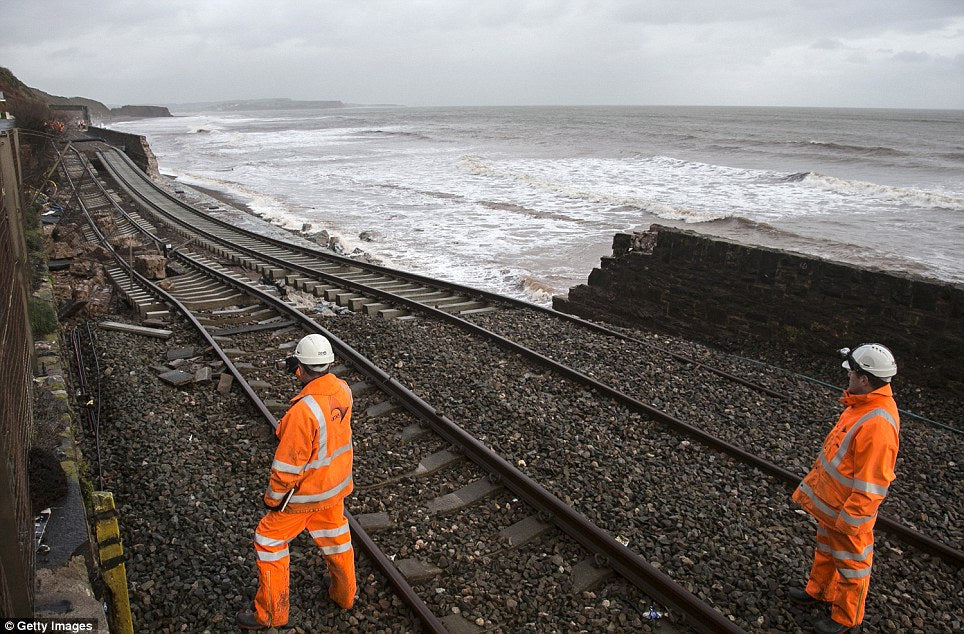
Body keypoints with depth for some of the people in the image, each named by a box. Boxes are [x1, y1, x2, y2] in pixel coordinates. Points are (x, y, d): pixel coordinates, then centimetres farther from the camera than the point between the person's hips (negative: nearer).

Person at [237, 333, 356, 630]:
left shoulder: (303, 410, -34)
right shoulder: (343, 391, -11)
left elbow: (289, 463, -25)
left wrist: (273, 497, -9)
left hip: (305, 492, -7)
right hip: (336, 484, 7)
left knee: (269, 541, 13)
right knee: (335, 535, 26)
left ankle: (270, 612, 26)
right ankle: (344, 593, 46)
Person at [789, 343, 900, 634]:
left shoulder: (878, 424, -34)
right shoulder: (864, 402, -4)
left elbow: (871, 484, -29)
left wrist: (848, 518, -22)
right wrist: (817, 476, 19)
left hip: (849, 508, -9)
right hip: (830, 500, 9)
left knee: (851, 563, 14)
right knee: (825, 549, 28)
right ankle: (819, 590, 50)